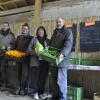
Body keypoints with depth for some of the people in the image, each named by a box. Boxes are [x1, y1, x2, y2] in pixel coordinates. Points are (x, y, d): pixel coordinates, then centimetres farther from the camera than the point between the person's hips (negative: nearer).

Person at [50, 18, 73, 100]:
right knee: (54, 80, 11)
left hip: (62, 59, -7)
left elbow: (68, 44, -18)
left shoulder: (68, 32, -3)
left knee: (61, 81, -7)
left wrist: (63, 54, -34)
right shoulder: (55, 32, 22)